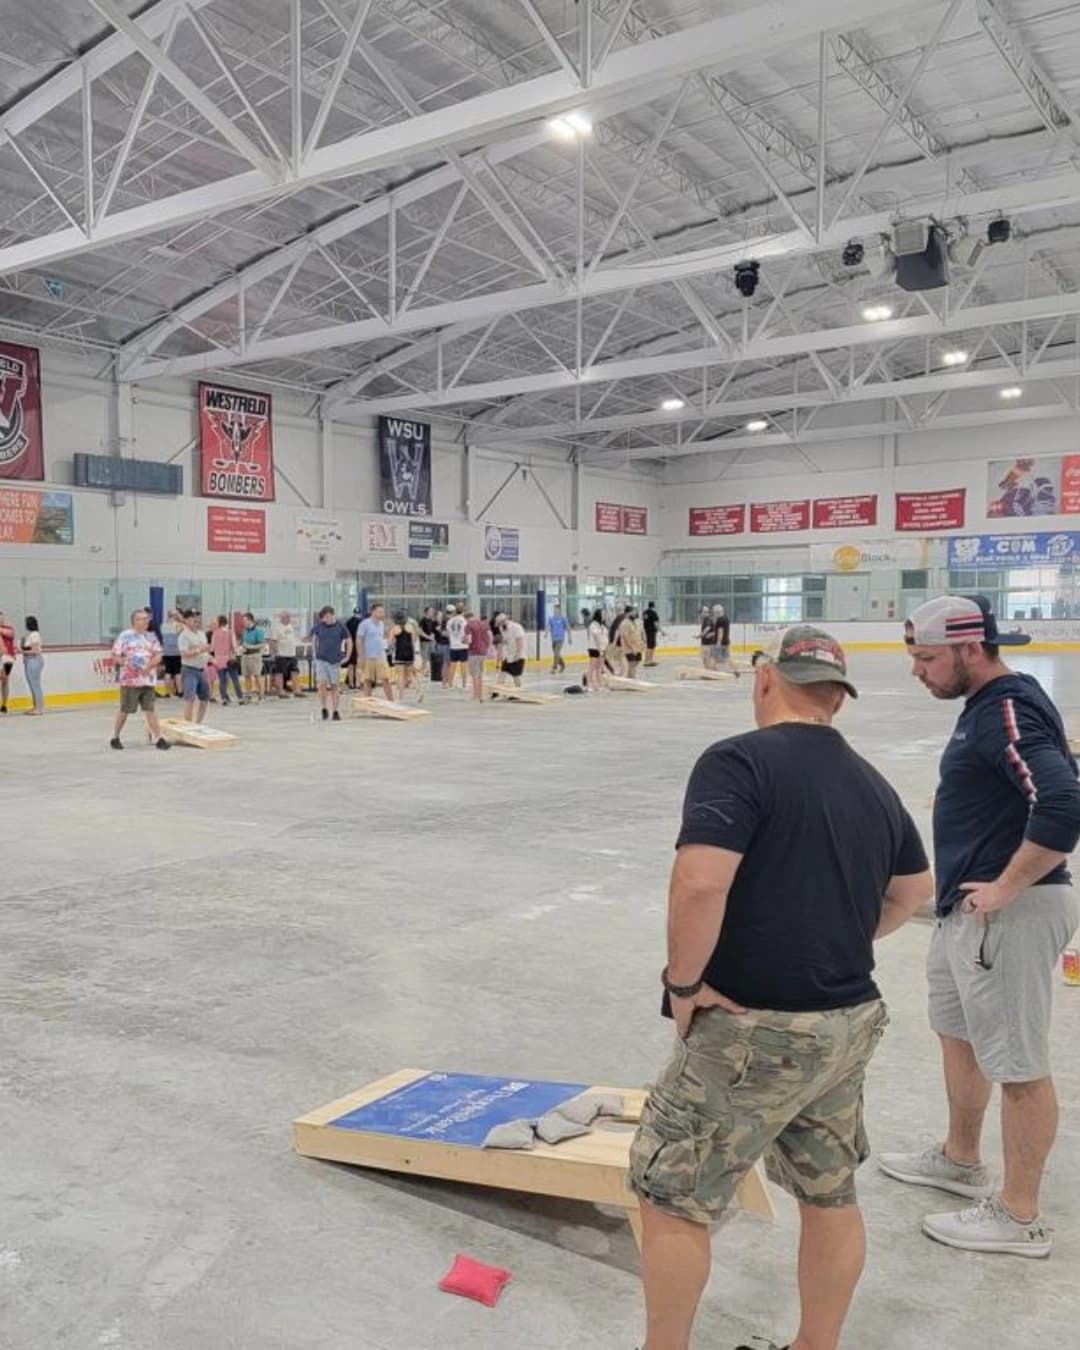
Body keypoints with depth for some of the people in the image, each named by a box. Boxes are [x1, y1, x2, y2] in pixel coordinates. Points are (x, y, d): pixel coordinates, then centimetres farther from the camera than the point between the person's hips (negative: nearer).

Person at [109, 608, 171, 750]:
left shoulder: (151, 636, 9)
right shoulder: (125, 636, -4)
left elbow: (158, 655, 5)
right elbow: (115, 656, -4)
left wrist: (150, 665, -12)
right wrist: (126, 663, -16)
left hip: (148, 679, 4)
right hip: (130, 679, -4)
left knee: (150, 709, 3)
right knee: (124, 710, 4)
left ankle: (159, 738, 2)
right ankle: (115, 738, 19)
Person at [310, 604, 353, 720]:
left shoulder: (340, 626, -4)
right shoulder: (319, 625, -1)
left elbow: (349, 641, 5)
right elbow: (314, 638, 16)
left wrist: (347, 657, 2)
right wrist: (316, 651, 11)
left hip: (335, 661, 0)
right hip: (321, 660, 0)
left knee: (335, 686, 6)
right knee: (322, 685, -9)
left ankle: (335, 711, 16)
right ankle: (324, 709, 6)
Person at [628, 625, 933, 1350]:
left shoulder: (738, 761, -16)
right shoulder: (874, 784, 7)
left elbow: (700, 884, -29)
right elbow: (915, 889, 22)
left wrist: (683, 982, -15)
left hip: (754, 1031, -7)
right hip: (851, 1022, 8)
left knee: (671, 1193, 9)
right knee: (831, 1196, 21)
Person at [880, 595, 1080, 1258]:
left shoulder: (1009, 713, -22)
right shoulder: (990, 703, 10)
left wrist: (1006, 888, -24)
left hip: (1009, 914, -11)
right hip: (970, 910, 11)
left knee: (1016, 1064, 3)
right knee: (958, 1031, 25)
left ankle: (1019, 1217, 19)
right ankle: (961, 1159, 44)